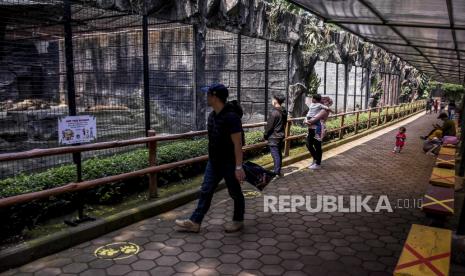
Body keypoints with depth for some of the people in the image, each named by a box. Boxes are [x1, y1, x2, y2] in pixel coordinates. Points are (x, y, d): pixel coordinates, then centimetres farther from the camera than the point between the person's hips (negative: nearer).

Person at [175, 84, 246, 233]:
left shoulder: (231, 117, -22)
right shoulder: (212, 115, 4)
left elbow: (238, 144, -23)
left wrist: (238, 167, -23)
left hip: (229, 163, -8)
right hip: (214, 161, 8)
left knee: (235, 193, 10)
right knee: (206, 191, 8)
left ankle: (238, 221, 29)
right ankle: (195, 222, 15)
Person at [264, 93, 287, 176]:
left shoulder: (274, 113, -21)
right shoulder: (284, 112, 4)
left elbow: (269, 126, -16)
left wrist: (265, 135, -3)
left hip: (274, 138, -8)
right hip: (281, 137, 8)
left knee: (276, 155, -3)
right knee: (279, 154, 16)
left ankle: (277, 172, 2)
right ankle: (278, 170, 27)